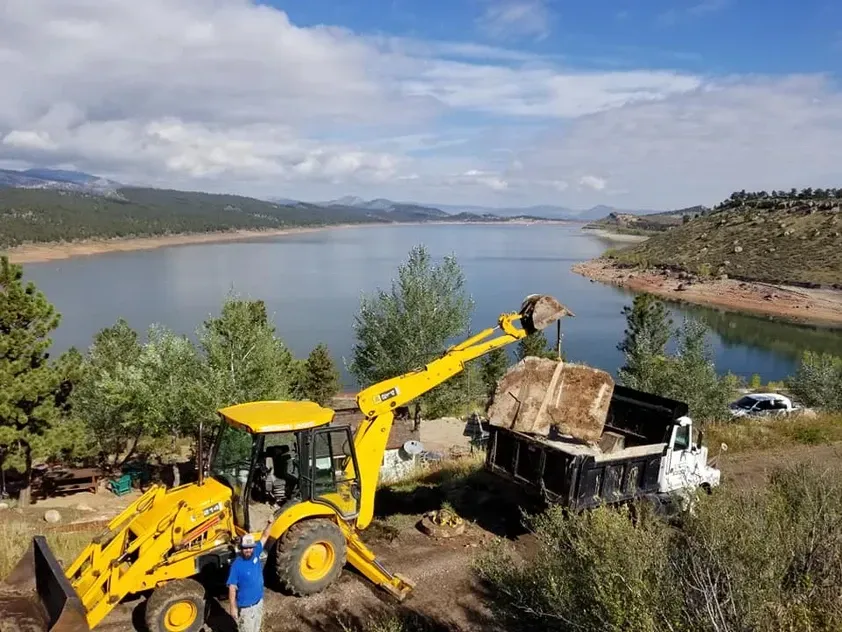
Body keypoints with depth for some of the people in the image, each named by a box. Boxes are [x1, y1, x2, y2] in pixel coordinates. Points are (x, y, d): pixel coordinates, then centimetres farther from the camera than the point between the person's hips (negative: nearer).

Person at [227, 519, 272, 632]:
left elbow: (264, 537, 0)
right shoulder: (236, 565, -24)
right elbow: (232, 588, -19)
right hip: (245, 606, -6)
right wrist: (233, 608, -18)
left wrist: (269, 524, -14)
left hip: (259, 601, 6)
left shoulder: (255, 553, -9)